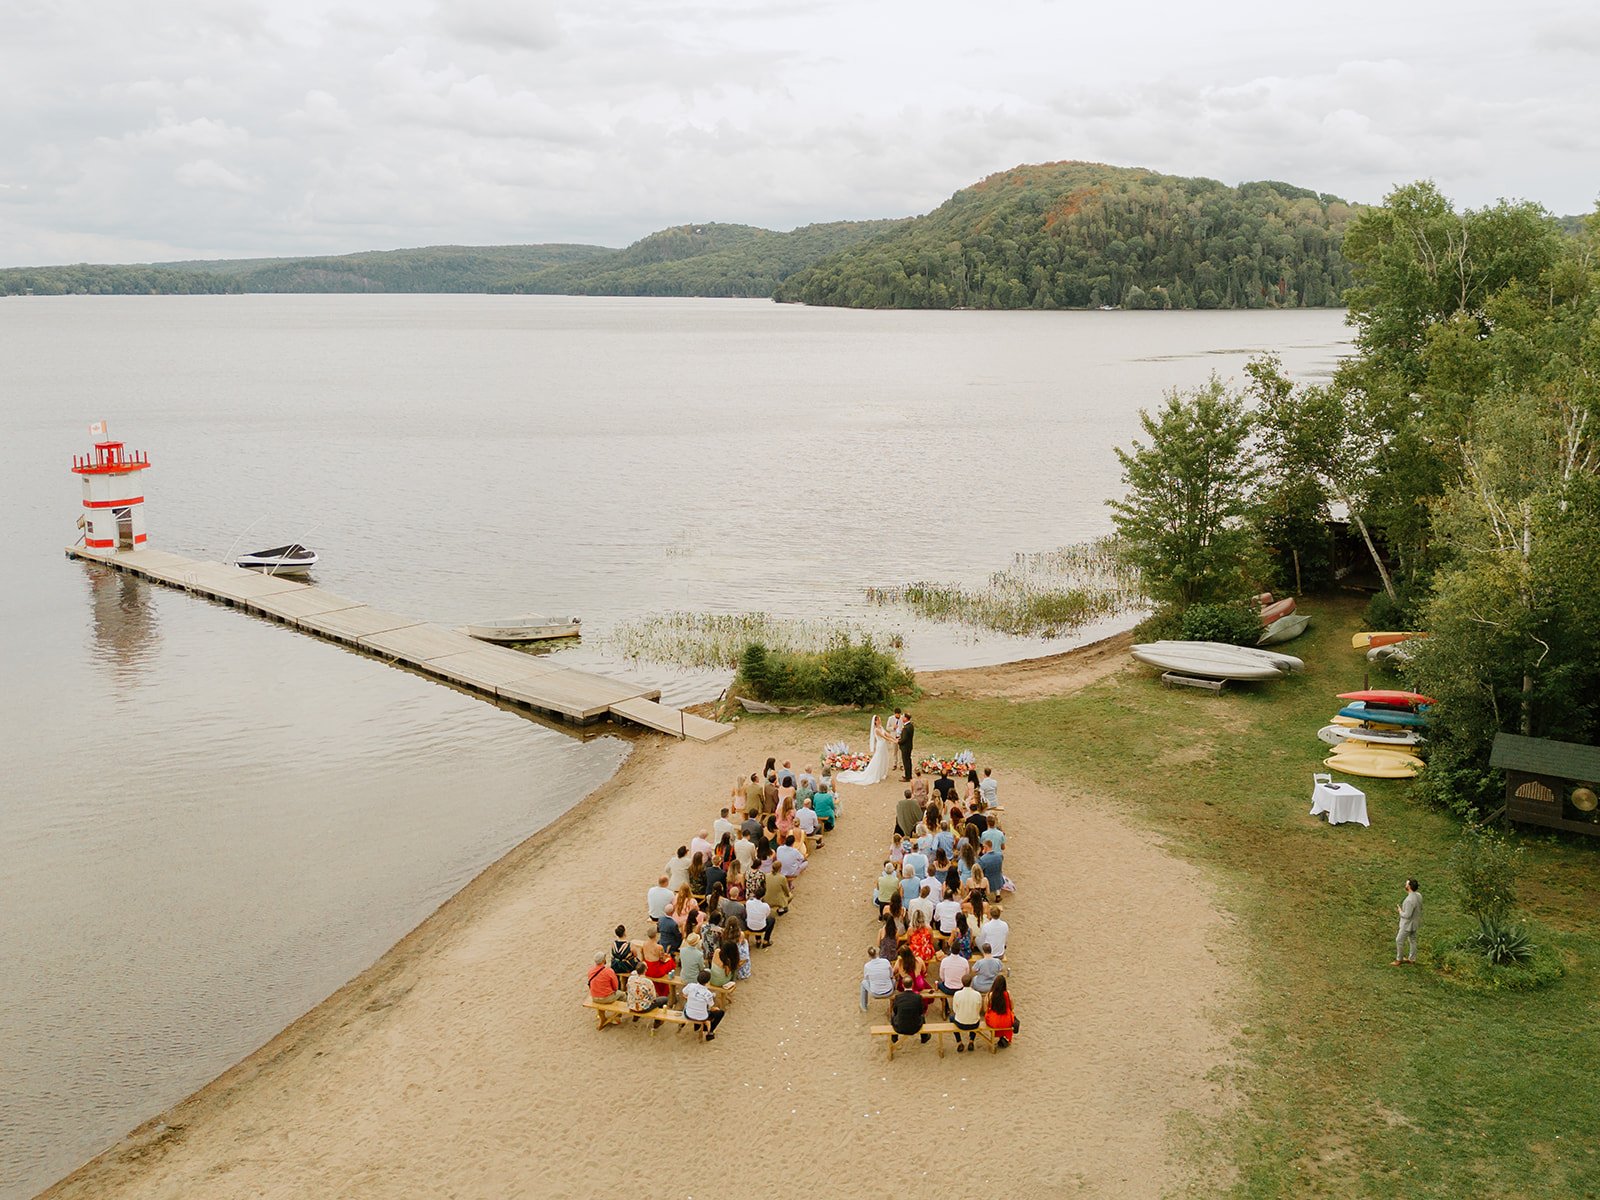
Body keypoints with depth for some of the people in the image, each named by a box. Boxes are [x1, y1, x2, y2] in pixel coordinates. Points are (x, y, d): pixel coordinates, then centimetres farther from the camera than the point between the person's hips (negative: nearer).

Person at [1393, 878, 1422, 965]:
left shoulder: (1410, 900, -36)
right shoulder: (1418, 895, -7)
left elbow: (1407, 915, -30)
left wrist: (1400, 911, -12)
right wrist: (1403, 909, 5)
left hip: (1408, 924, -8)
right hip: (1415, 922, 8)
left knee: (1399, 941, 9)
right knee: (1412, 940, 22)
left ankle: (1399, 960, 22)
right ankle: (1412, 959, 36)